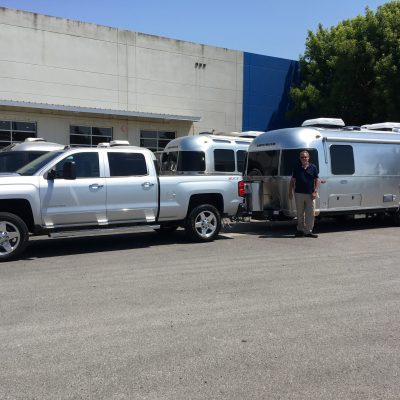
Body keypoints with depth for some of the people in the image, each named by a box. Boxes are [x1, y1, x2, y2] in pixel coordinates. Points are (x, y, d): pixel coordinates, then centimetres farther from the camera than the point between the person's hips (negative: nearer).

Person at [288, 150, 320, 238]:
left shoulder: (313, 167, 4)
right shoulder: (297, 168, 5)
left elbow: (317, 180, 5)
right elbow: (292, 181, 9)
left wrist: (315, 192, -6)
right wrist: (290, 192, 3)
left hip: (310, 194, 0)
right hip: (299, 194, 1)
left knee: (310, 214, -1)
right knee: (300, 214, 9)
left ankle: (308, 231, 5)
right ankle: (300, 230, 21)